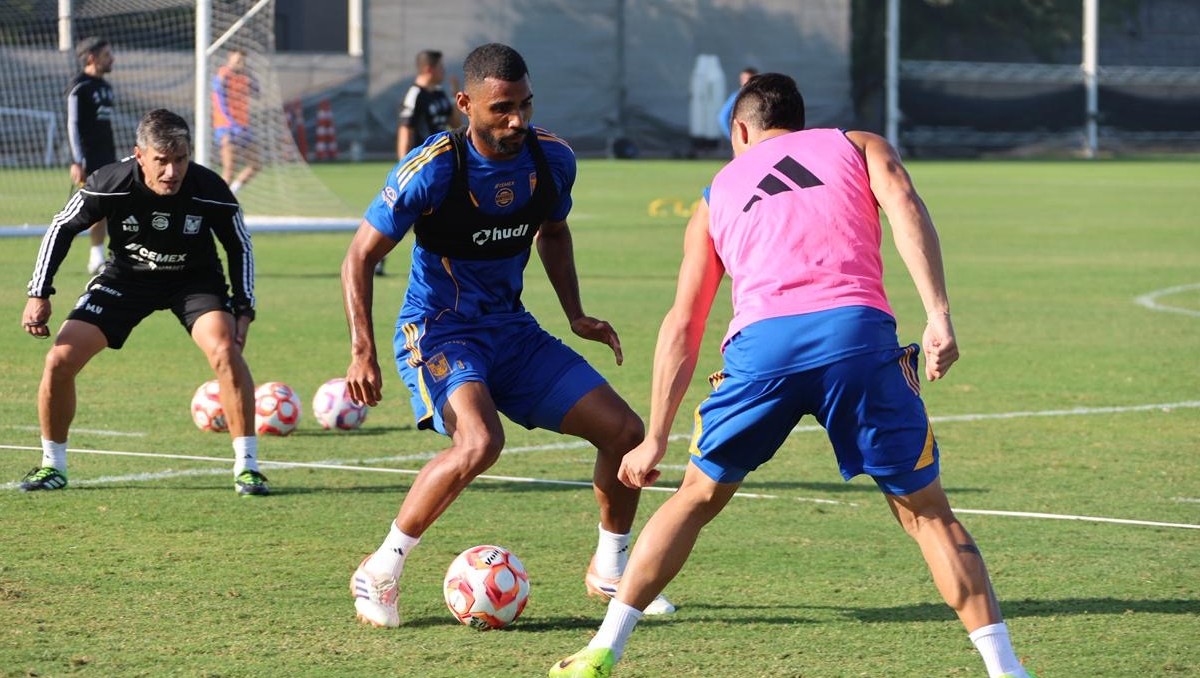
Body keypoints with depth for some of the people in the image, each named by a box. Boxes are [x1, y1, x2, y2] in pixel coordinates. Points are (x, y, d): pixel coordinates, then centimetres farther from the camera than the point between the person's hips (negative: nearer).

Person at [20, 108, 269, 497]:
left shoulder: (210, 191, -26)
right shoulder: (110, 184, -27)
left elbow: (239, 247, -6)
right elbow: (62, 228, -8)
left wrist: (243, 310, -13)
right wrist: (39, 294, -10)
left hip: (195, 280, -1)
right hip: (126, 277, 1)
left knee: (225, 350, -29)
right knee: (60, 360, -11)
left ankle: (246, 466, -17)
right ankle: (52, 465, 11)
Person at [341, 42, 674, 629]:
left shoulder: (552, 160, -4)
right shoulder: (433, 168, -21)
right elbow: (361, 255, -13)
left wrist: (575, 315, 9)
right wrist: (362, 350, -22)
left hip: (512, 331, 6)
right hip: (438, 332, -6)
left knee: (624, 430, 0)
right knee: (480, 442, -34)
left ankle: (610, 570, 23)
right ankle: (379, 573, -18)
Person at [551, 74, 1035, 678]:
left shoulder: (719, 191, 31)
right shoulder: (858, 147, 26)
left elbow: (682, 325, 28)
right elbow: (905, 209, 3)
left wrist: (656, 438, 30)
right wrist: (938, 317, -5)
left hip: (761, 342, 1)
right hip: (857, 331, -1)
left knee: (697, 496, 21)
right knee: (926, 512, 10)